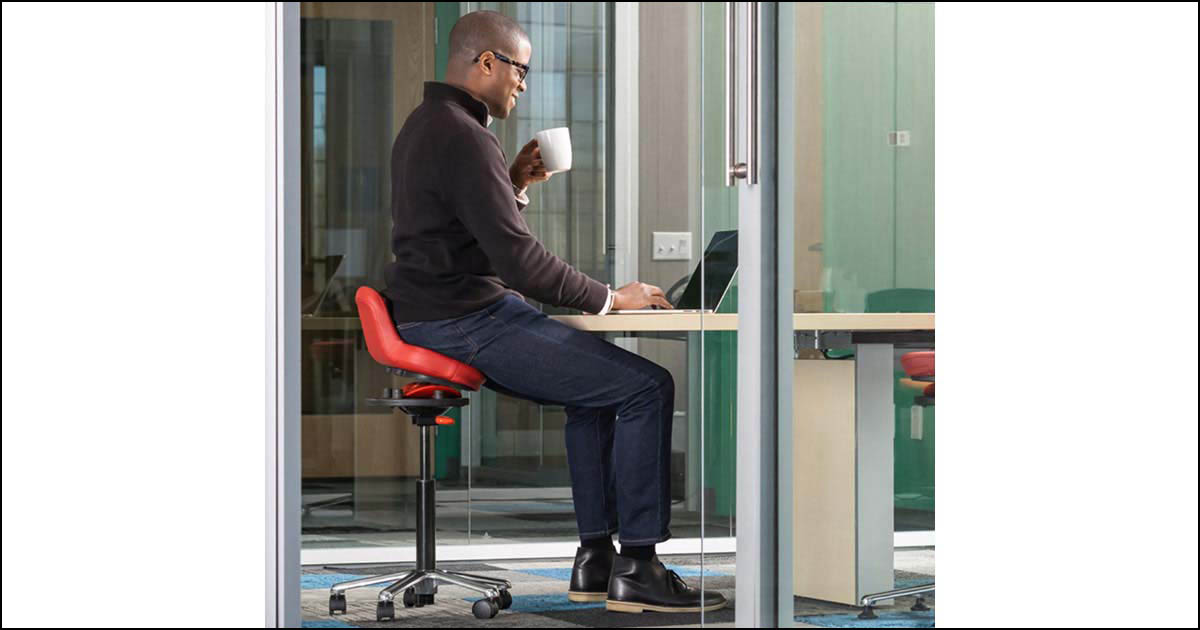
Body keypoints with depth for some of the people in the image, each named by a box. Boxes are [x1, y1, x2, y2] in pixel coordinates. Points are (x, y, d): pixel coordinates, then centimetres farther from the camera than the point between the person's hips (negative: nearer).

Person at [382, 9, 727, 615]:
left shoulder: (423, 125, 15)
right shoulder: (463, 137, -18)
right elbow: (517, 257, -23)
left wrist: (514, 185, 11)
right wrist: (610, 298, -14)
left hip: (446, 319, 11)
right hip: (470, 323, -11)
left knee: (598, 386, 23)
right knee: (647, 387, -12)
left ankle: (596, 556, 20)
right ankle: (635, 568, -8)